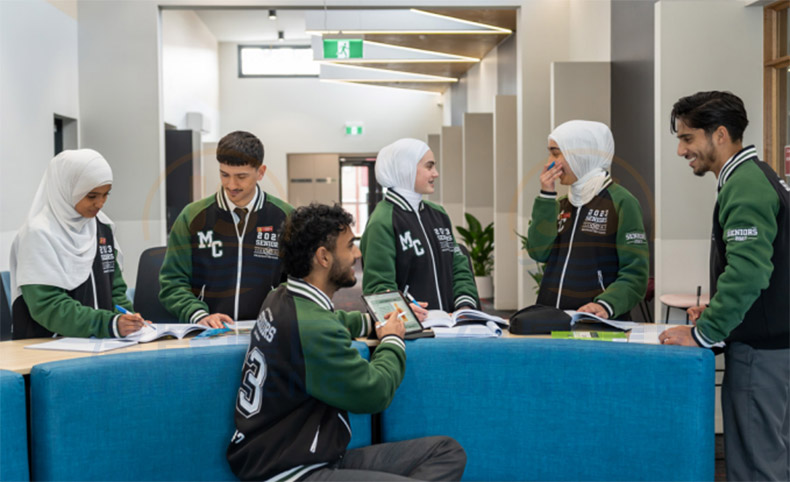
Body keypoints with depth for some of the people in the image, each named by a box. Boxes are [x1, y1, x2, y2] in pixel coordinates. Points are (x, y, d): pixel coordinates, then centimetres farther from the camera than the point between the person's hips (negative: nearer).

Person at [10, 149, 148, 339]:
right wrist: (109, 324, -25)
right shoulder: (39, 234, -8)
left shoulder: (103, 227, 10)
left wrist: (126, 318, -4)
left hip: (101, 344, 5)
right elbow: (47, 306, -15)